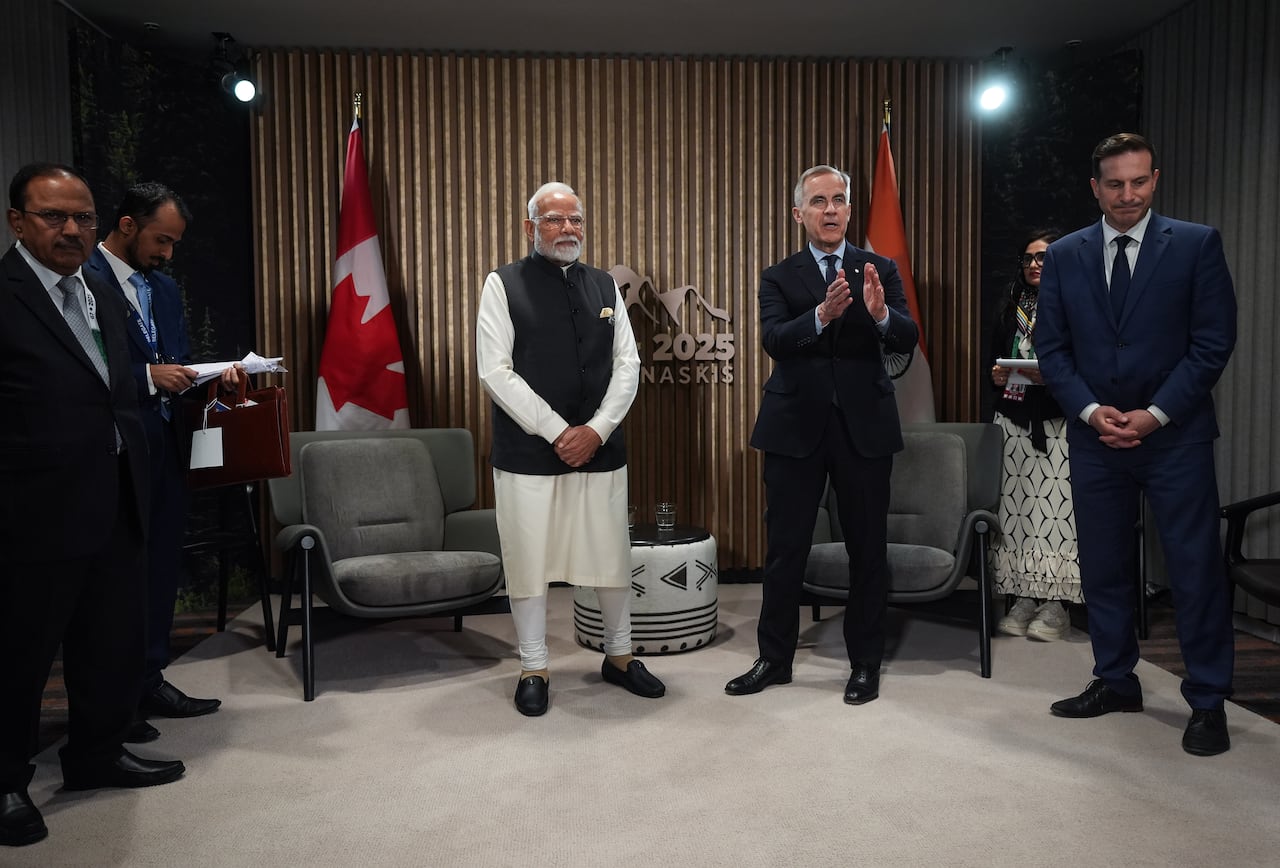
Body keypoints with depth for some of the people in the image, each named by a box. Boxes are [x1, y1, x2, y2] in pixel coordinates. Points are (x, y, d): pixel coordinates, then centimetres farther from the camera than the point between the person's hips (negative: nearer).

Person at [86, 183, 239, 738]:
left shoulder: (164, 287, 16)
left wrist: (212, 376, 2)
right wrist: (149, 377, -21)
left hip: (165, 448, 8)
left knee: (161, 568, 13)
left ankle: (149, 682, 25)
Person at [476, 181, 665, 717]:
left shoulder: (605, 286, 10)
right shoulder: (504, 285, -1)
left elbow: (628, 365, 6)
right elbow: (496, 372, -9)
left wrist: (596, 430, -8)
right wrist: (557, 432, -13)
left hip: (599, 448, 3)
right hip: (527, 451, -3)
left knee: (612, 556, 9)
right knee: (528, 560, 4)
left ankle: (619, 656, 30)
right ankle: (533, 669, 22)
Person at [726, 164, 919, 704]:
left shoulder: (880, 270, 6)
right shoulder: (779, 279, 4)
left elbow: (907, 340, -6)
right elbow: (773, 340, -13)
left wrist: (881, 313, -28)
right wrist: (821, 315, -32)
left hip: (864, 425, 1)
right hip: (796, 426, 0)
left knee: (868, 549, 8)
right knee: (785, 548, 6)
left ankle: (865, 663, 23)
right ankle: (774, 659, 21)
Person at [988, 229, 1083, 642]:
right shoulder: (1010, 307, 16)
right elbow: (994, 358, 20)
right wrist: (995, 375, -1)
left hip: (1056, 423, -4)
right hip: (1012, 420, 5)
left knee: (1054, 508, -7)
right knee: (1017, 508, 2)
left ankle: (1055, 606, 0)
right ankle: (1024, 600, 8)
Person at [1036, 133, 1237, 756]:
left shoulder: (1196, 244, -1)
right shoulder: (1064, 256, 6)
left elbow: (1213, 342, -5)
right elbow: (1051, 348, 5)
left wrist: (1154, 414, -12)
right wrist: (1091, 410, -8)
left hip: (1175, 436, -3)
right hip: (1095, 436, 3)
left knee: (1196, 570, 1)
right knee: (1103, 567, 10)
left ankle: (1207, 701, 14)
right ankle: (1115, 682, 25)